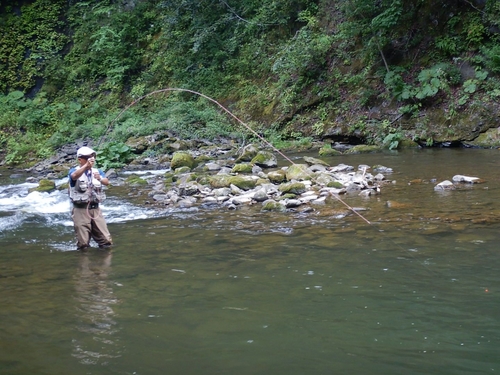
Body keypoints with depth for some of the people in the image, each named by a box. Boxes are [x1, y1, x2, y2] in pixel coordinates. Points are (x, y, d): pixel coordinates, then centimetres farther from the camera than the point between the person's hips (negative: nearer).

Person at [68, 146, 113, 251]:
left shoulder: (97, 172, 10)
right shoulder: (74, 171, -3)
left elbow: (107, 182, -9)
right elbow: (74, 176, -29)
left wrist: (100, 179, -34)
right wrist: (86, 166, -47)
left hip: (95, 209, 4)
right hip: (80, 210, -4)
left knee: (106, 241, 4)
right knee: (83, 245, 1)